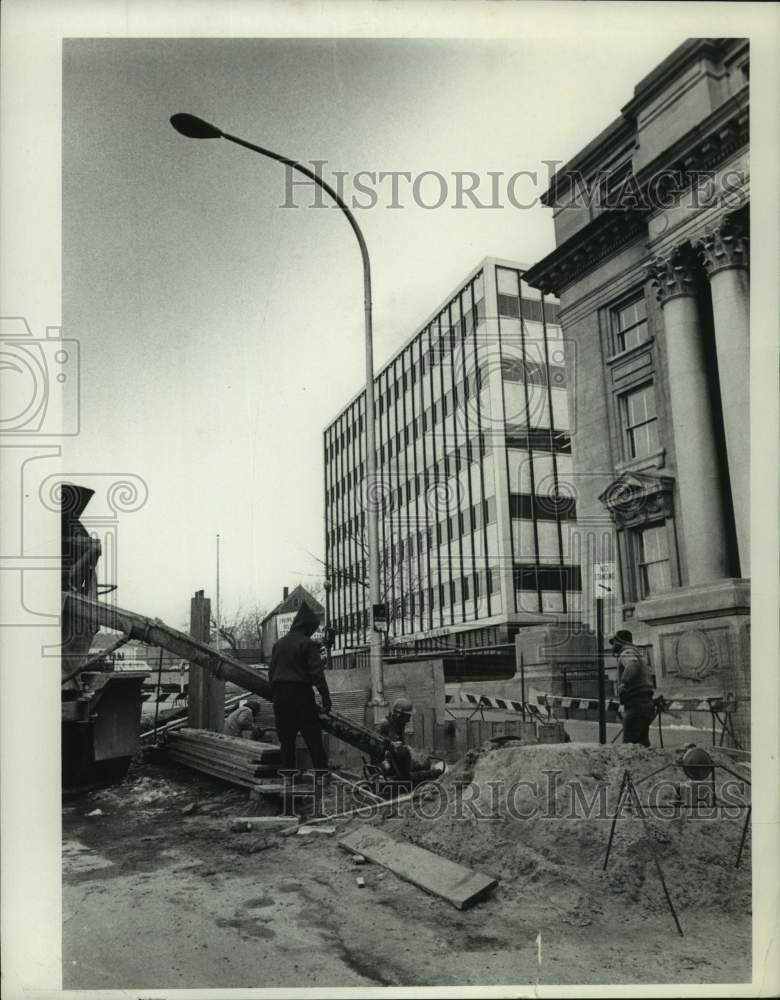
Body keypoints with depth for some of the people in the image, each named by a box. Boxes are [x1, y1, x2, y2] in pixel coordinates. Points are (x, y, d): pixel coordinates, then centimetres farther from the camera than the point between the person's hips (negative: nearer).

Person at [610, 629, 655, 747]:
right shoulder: (637, 654, 24)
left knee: (630, 743, -12)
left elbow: (633, 664, -32)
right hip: (646, 702, 10)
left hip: (635, 705, -10)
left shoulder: (626, 654, -9)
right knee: (643, 742, 15)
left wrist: (623, 683, -31)